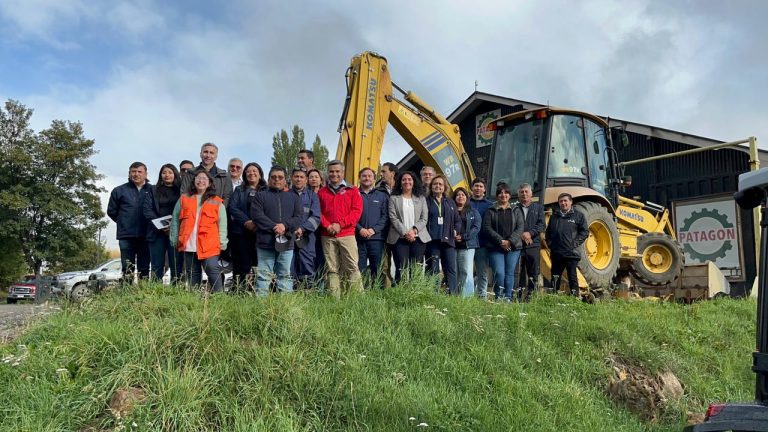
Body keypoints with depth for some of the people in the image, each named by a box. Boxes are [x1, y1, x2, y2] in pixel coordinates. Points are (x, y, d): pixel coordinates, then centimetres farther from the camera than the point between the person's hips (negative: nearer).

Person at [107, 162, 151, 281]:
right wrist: (123, 222, 9)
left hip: (146, 236, 0)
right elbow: (111, 211, 14)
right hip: (126, 236, 0)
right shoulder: (119, 190, 7)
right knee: (127, 269, 0)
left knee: (144, 268, 7)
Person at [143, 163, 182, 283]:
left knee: (176, 264, -6)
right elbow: (147, 209, 6)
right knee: (157, 265, 0)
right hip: (157, 232, 2)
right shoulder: (153, 190, 16)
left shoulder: (181, 191, 11)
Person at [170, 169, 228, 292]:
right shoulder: (184, 199, 12)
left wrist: (222, 243, -2)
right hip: (189, 245, 3)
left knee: (213, 271, -12)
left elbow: (222, 224, 5)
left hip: (209, 246, -3)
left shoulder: (217, 202, 7)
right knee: (192, 275, 10)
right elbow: (175, 220, 14)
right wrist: (175, 240, 9)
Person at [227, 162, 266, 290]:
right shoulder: (239, 190, 15)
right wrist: (247, 221, -12)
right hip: (241, 233, 0)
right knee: (241, 265, -2)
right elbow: (232, 207, 2)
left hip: (260, 233, 0)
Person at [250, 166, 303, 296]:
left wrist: (285, 225, -12)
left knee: (286, 276, 5)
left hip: (286, 243, 2)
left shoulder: (293, 197, 17)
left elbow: (299, 217, 5)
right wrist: (274, 227, -14)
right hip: (265, 243, -2)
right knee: (264, 276, -1)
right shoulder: (261, 196, 9)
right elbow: (257, 215, -5)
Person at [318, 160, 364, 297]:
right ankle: (334, 298, 5)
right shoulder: (322, 192, 16)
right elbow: (318, 213, 9)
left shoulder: (352, 191, 9)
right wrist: (327, 226, -9)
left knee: (352, 267, -7)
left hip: (347, 235, -2)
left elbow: (357, 211, 0)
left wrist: (340, 224, -9)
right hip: (327, 236, 2)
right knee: (332, 269, 2)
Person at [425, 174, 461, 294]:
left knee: (451, 269, -2)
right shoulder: (426, 201, 6)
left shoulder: (450, 202, 16)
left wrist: (455, 230, 3)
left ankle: (453, 294, -1)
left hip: (448, 240, 3)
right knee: (433, 269, 0)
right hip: (432, 240, -3)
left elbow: (458, 220, 19)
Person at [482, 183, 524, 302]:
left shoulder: (516, 211, 13)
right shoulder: (491, 211, 7)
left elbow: (520, 228, 4)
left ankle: (508, 298, 11)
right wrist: (500, 241, -12)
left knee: (510, 273, 3)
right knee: (499, 273, -12)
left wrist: (510, 241, -11)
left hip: (513, 247, 2)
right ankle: (498, 297, 3)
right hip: (496, 248, -2)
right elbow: (487, 228, -2)